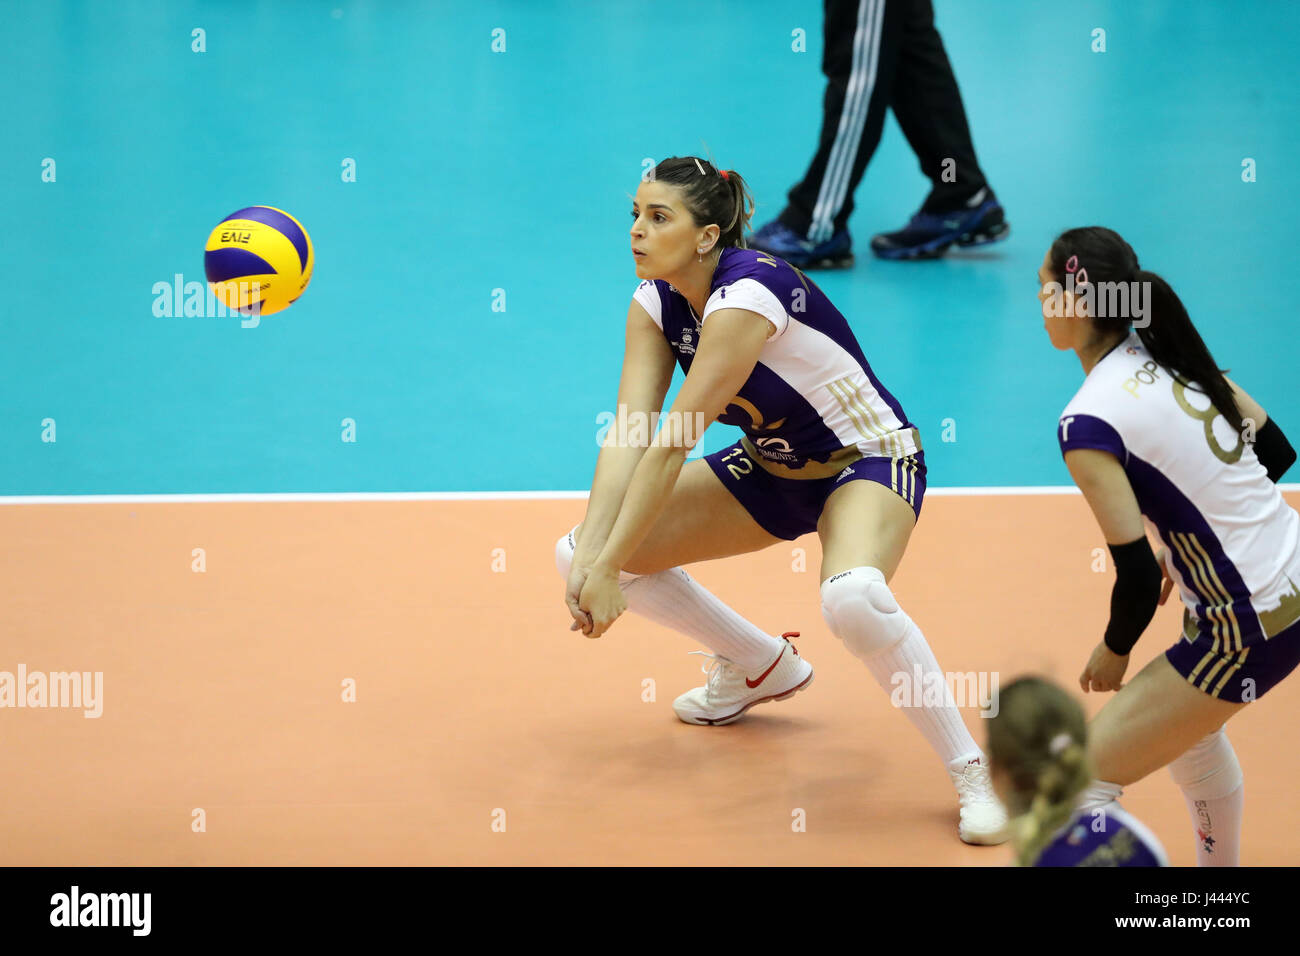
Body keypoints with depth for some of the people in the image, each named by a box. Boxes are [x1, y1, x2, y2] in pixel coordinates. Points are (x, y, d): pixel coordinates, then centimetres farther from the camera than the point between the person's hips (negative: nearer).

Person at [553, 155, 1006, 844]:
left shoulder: (746, 294, -31)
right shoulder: (654, 302, -7)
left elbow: (673, 445, -33)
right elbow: (628, 433, -16)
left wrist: (611, 567, -33)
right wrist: (591, 552, -29)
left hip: (868, 459, -8)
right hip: (770, 468, 8)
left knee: (852, 597, -41)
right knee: (579, 555, 1)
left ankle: (973, 771, -20)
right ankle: (761, 667, 23)